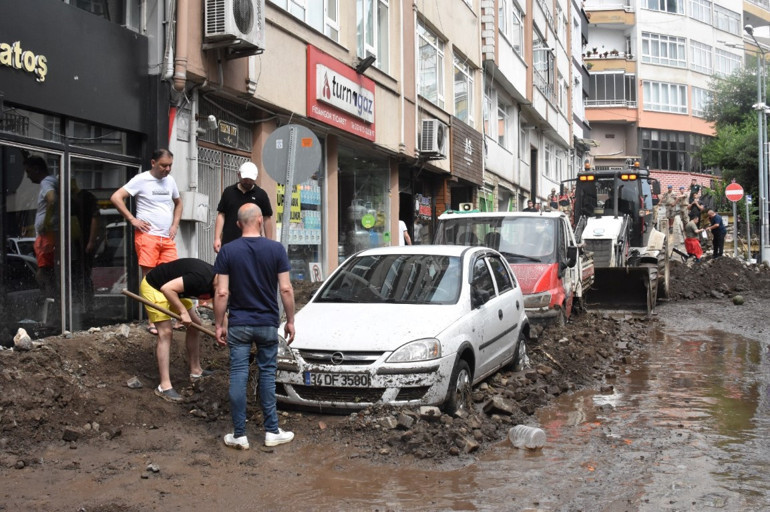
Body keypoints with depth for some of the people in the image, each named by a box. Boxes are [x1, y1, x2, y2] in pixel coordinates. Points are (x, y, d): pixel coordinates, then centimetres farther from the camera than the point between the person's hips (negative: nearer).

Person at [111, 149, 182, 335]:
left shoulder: (170, 180, 12)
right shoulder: (141, 180, -5)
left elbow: (178, 202, 28)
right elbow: (116, 197, -10)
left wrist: (175, 225, 14)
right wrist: (132, 219, -11)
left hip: (168, 238, 6)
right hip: (147, 235, -5)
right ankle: (152, 321, 3)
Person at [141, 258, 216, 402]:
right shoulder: (200, 278, -33)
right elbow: (167, 288, -33)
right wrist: (183, 312, -27)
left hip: (173, 290, 10)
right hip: (153, 287, -10)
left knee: (195, 324, 11)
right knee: (166, 333, -15)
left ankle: (195, 371, 23)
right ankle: (164, 386, -14)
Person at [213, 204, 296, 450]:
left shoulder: (227, 251, -5)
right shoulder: (276, 249, -6)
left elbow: (221, 293, -8)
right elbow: (286, 289, -7)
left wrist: (219, 324, 1)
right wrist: (290, 321, 3)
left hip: (238, 324, 0)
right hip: (267, 324, 0)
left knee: (238, 376, 4)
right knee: (267, 374, 11)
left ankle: (239, 435, 8)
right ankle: (272, 431, 15)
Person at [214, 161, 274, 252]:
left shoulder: (261, 195, 3)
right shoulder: (228, 192, 7)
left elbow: (267, 218, 4)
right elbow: (221, 215, 7)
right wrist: (217, 238, -1)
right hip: (229, 242, 2)